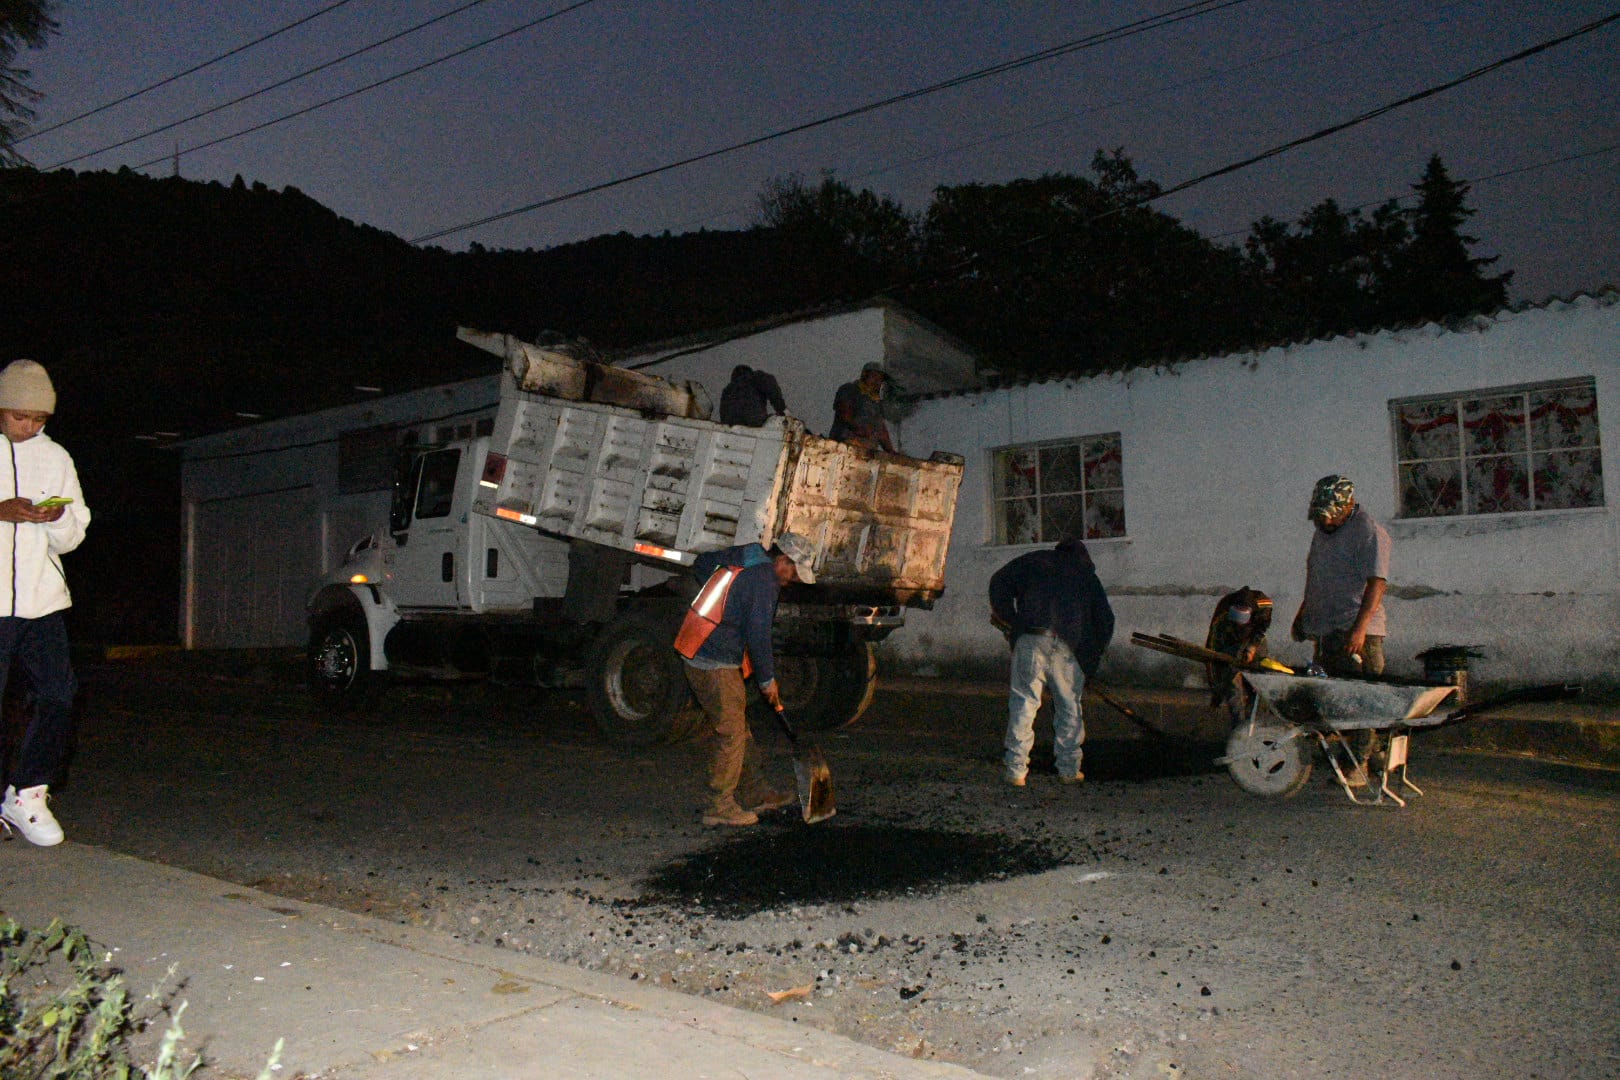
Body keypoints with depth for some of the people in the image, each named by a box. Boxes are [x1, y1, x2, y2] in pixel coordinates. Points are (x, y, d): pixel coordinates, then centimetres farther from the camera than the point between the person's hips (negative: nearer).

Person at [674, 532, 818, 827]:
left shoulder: (738, 560, 12)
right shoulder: (764, 581, -16)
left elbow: (702, 564, 30)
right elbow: (758, 635, -19)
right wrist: (768, 680, -8)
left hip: (698, 656, 10)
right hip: (717, 666, -10)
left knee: (738, 728, 16)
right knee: (730, 733, -1)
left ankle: (754, 793, 26)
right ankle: (720, 807, 7)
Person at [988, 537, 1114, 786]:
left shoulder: (1034, 561, 21)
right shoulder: (1088, 577, 23)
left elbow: (999, 581, 11)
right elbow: (1105, 620, 19)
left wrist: (1007, 618, 15)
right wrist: (1092, 656, 24)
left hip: (1031, 638, -1)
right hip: (1070, 647, 1)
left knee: (1023, 703, 1)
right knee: (1069, 708, 12)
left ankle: (1016, 770, -1)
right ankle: (1069, 769, 17)